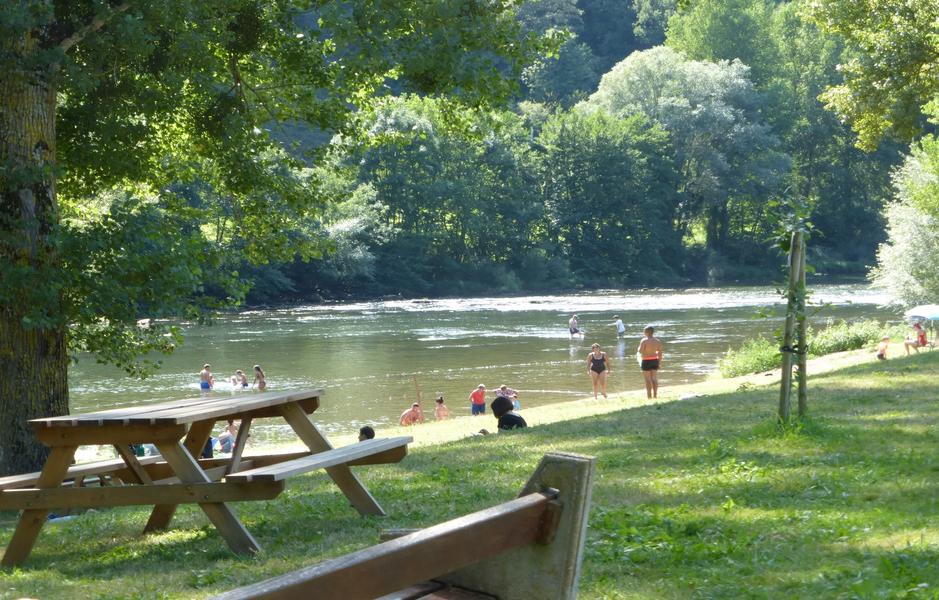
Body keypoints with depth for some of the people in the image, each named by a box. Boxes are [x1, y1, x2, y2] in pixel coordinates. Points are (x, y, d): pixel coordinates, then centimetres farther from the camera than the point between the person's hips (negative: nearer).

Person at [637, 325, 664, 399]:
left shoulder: (644, 341, -16)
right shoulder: (657, 340, 1)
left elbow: (640, 351, -21)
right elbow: (660, 352, 4)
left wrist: (639, 347, 2)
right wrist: (659, 362, 13)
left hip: (646, 361, -5)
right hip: (655, 360, 5)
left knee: (648, 379, 2)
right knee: (654, 379, 10)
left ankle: (649, 396, 2)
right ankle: (655, 395, 12)